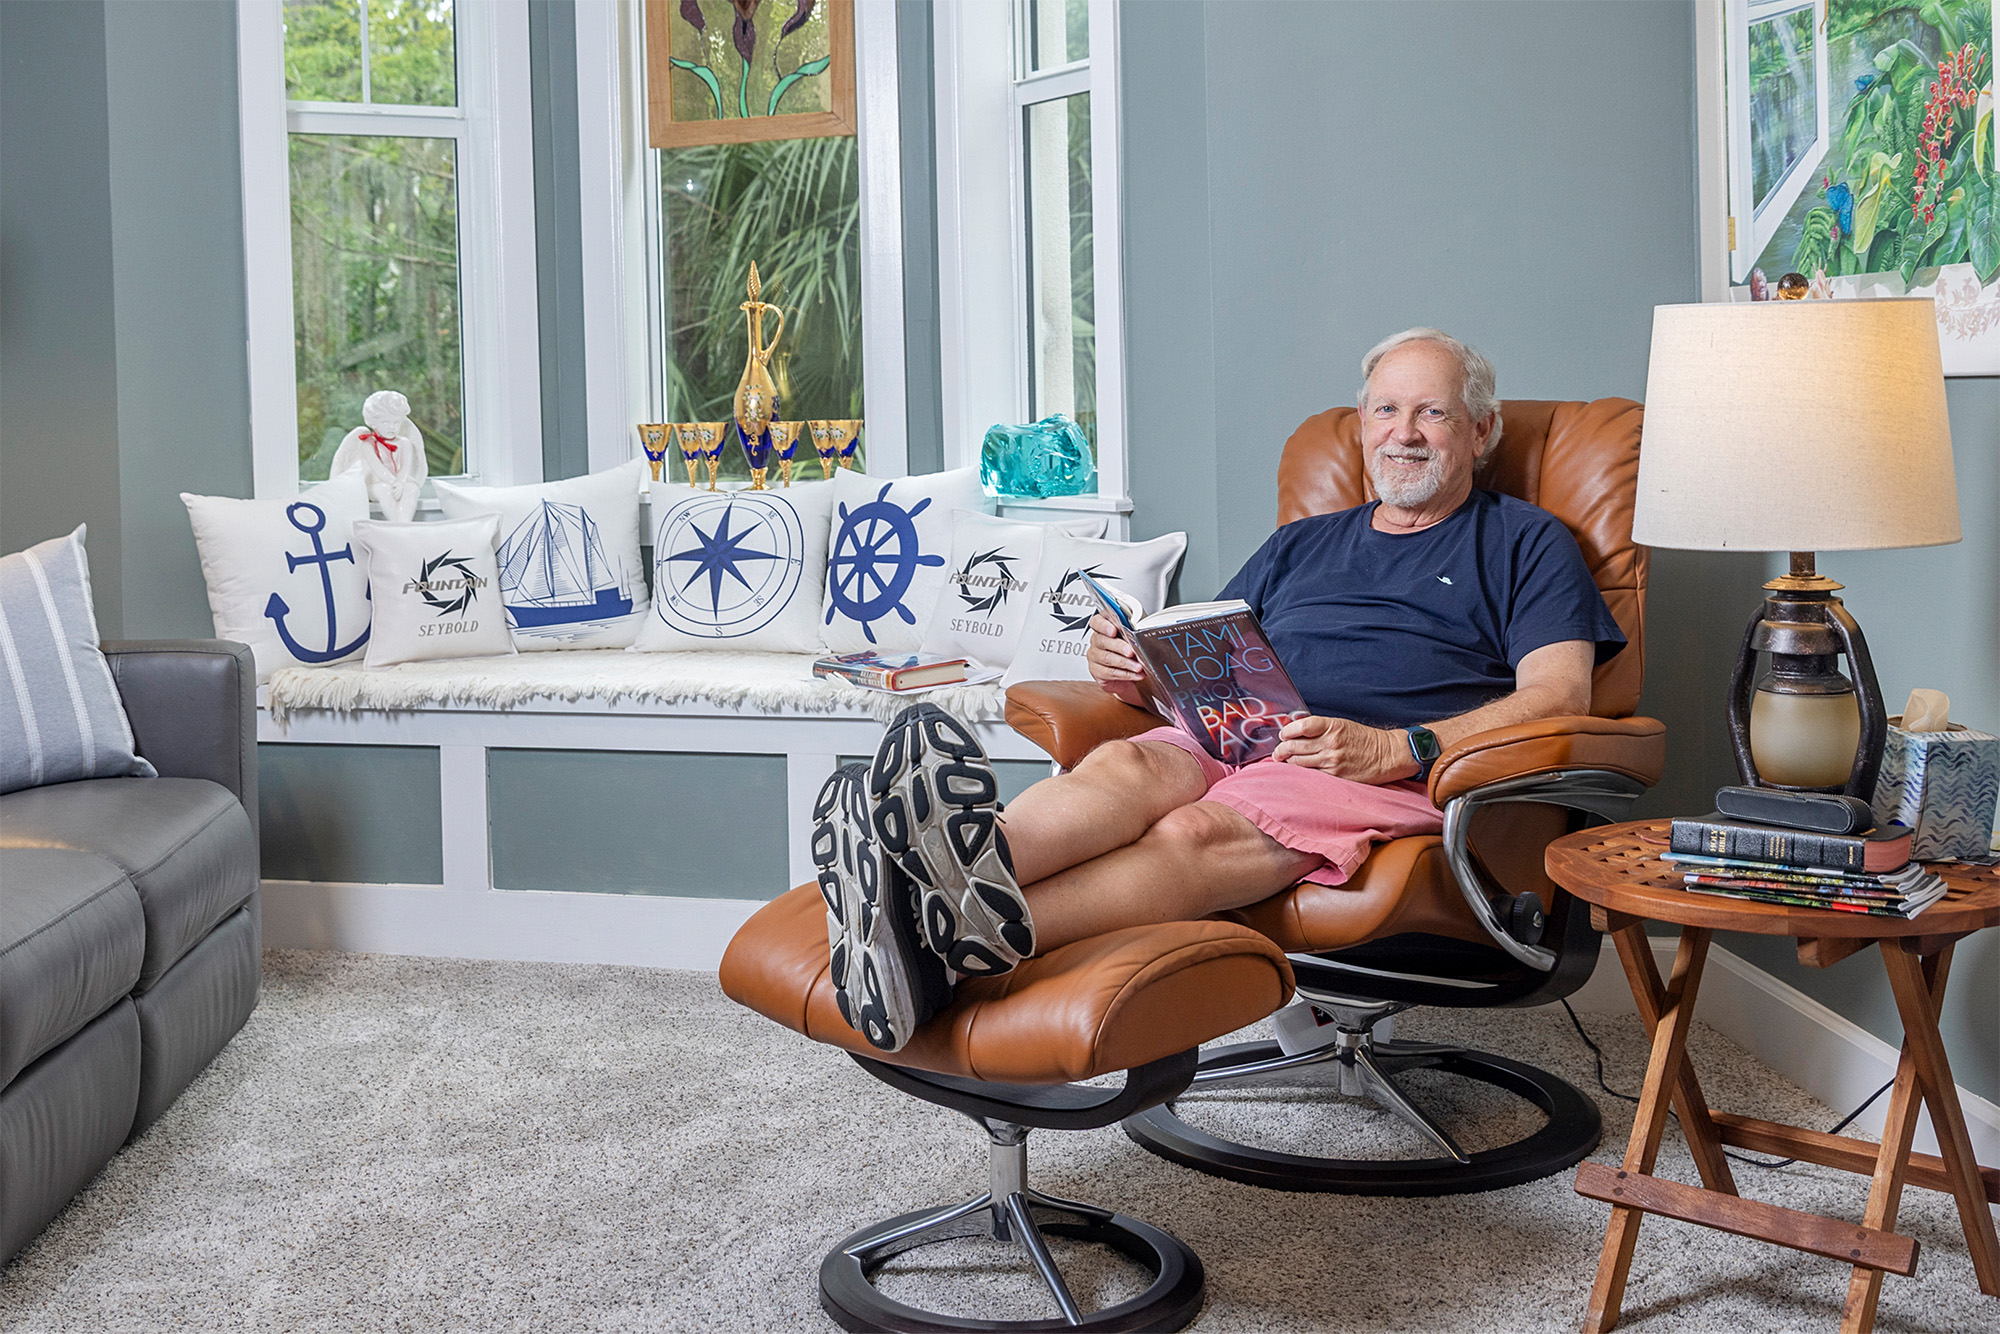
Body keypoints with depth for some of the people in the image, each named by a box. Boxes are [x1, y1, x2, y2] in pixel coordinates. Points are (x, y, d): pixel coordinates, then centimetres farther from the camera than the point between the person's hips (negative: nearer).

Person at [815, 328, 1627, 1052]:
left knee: (1201, 829, -35)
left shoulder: (1525, 542, 18)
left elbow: (1560, 697, 2)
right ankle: (956, 865, -63)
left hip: (1402, 776, -4)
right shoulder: (1301, 544, 32)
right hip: (1244, 744, 4)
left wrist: (1393, 749, -13)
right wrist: (1134, 670, 2)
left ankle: (965, 941, -61)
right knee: (1126, 764, -32)